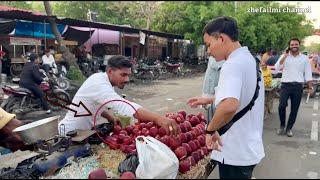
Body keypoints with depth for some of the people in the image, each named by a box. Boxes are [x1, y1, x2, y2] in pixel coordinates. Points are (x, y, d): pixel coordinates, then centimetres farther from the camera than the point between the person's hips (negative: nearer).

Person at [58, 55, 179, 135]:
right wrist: (158, 119, -57)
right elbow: (124, 106, -47)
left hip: (86, 130, 9)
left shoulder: (103, 79, -2)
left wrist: (109, 117, -7)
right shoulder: (99, 84, -32)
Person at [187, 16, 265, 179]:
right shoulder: (249, 59, 8)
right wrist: (209, 100, 20)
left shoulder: (233, 64, -23)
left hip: (236, 153, -9)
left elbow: (229, 106, -41)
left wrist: (210, 129, -25)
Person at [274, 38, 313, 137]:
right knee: (281, 106, -12)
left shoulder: (304, 58, 6)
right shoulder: (284, 56, 4)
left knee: (294, 109, 6)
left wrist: (310, 87, 4)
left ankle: (289, 128, 20)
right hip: (285, 85, -1)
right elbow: (277, 67, -11)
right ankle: (282, 125, 12)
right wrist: (285, 56, -14)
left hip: (298, 86, 1)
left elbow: (308, 73, 8)